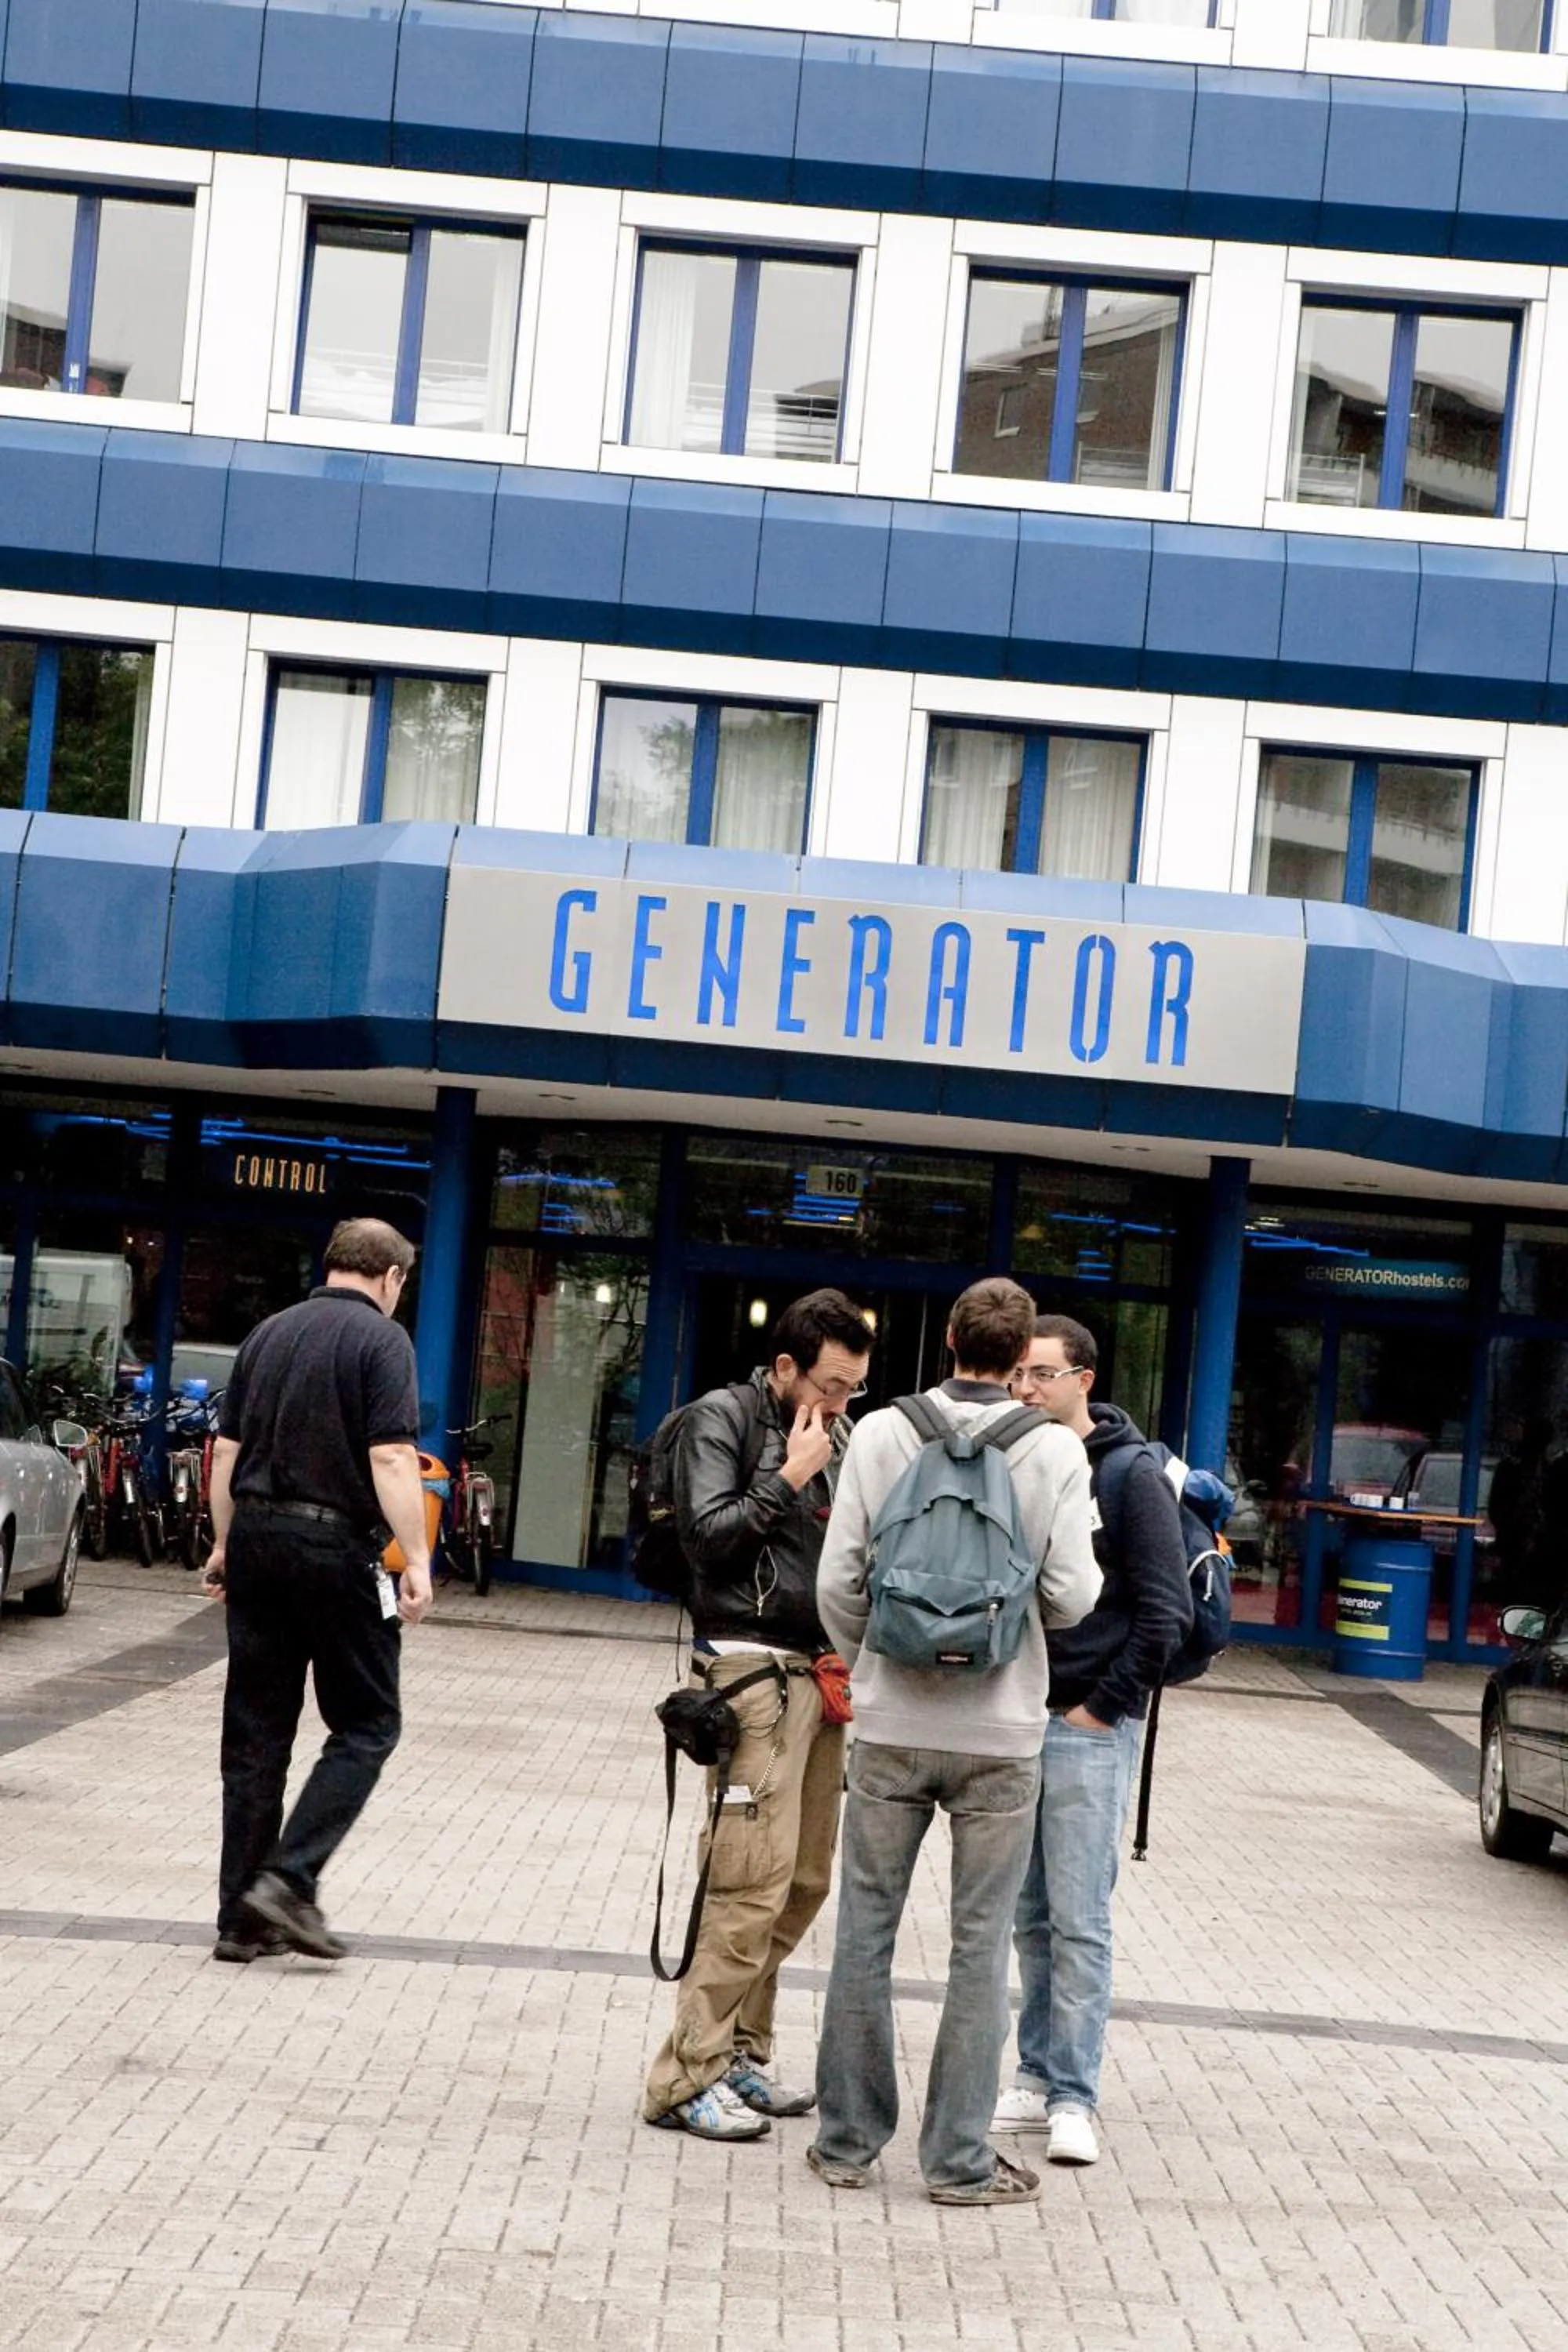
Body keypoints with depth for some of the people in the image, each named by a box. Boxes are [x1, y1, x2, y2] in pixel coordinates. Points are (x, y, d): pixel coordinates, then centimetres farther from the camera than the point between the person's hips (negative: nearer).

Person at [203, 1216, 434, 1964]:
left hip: (257, 1537, 6)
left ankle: (243, 1916, 11)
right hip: (336, 1545, -6)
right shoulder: (381, 1339, -7)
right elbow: (390, 1458, -16)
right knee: (365, 1726, 5)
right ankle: (289, 1879, -8)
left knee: (255, 1732, 9)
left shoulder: (270, 1332, 12)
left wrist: (225, 1544, 22)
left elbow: (227, 1448, 14)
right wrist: (416, 1559, -14)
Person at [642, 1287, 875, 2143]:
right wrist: (789, 1477, -11)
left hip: (818, 1674, 8)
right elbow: (707, 1533, -13)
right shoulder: (722, 1419, -3)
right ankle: (687, 2078, -6)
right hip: (752, 1673, -8)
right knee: (753, 1883, -12)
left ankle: (740, 2050, 21)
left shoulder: (834, 1436, 16)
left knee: (803, 1883, 9)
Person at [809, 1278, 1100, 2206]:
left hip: (891, 1725, 1)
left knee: (867, 1928, 12)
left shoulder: (881, 1434, -3)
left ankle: (849, 2140, 19)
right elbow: (1072, 1597, -10)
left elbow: (838, 1583, -5)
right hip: (1000, 1730, -1)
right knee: (981, 1944, 8)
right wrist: (1087, 1574, 13)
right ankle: (960, 2156, 12)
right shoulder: (1055, 1449, -6)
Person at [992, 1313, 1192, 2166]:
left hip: (1089, 1729, -5)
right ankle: (1038, 2077, 20)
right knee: (1030, 1917, 11)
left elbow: (1166, 1610, -7)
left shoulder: (1130, 1473, -5)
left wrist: (1103, 1706, -9)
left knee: (1079, 1920, -4)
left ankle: (1073, 2096, 3)